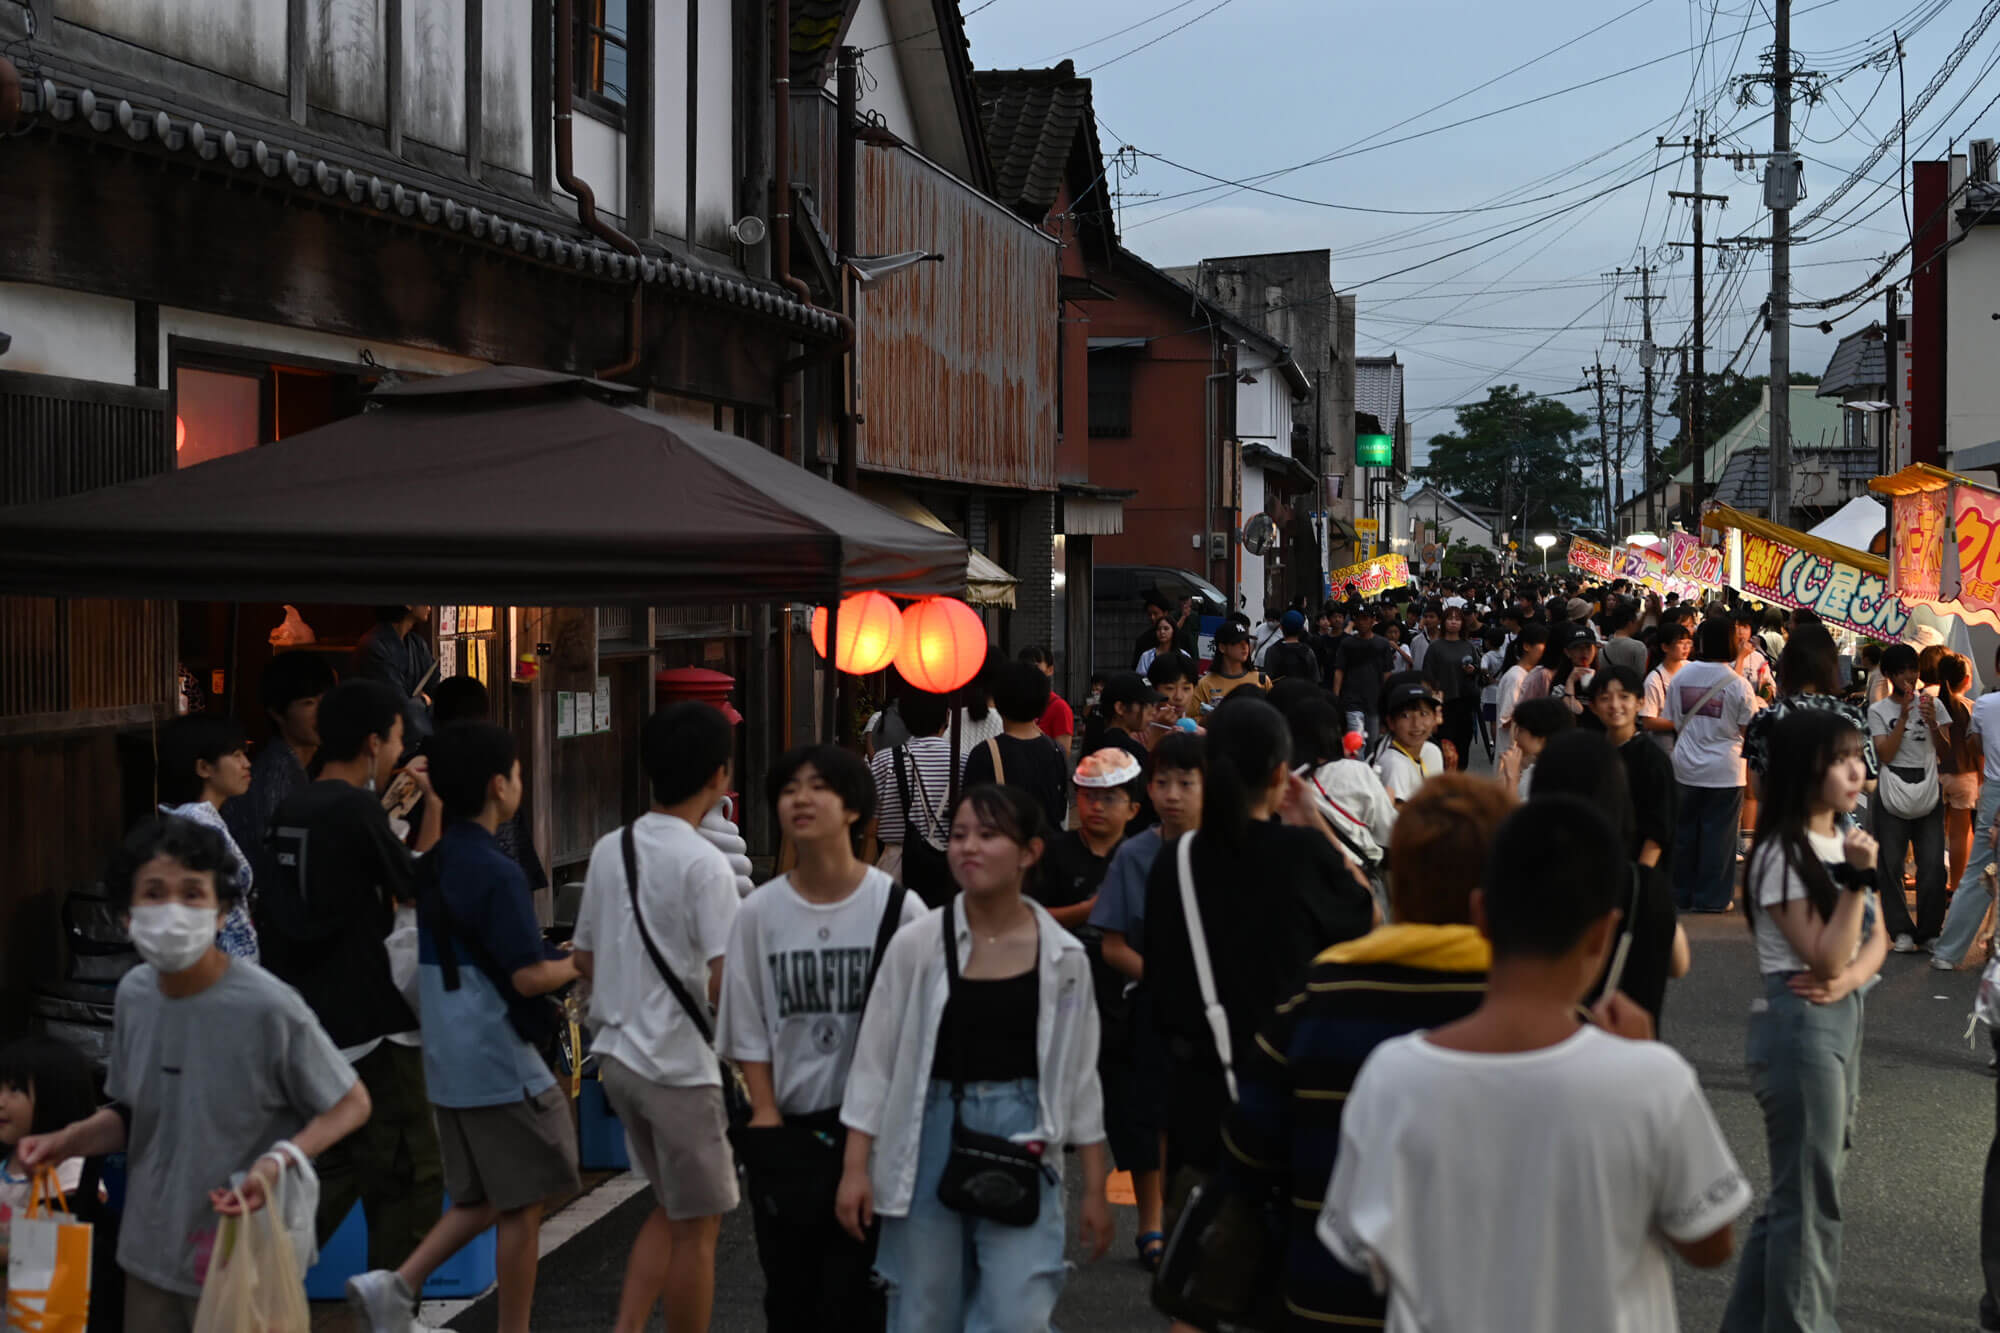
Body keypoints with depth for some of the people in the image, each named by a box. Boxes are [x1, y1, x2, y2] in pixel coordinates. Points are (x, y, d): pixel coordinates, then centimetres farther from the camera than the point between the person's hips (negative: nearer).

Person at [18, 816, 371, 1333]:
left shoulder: (267, 1007, -20)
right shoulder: (134, 994, -2)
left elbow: (351, 1104, -9)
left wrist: (280, 1162, -24)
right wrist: (66, 1141, -6)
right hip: (149, 1257, 5)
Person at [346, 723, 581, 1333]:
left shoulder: (433, 866, 9)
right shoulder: (498, 873, -17)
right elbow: (528, 976, -20)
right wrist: (577, 965, -1)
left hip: (449, 1062, 8)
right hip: (501, 1065, -8)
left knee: (481, 1200, 18)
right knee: (522, 1207, 4)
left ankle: (396, 1284, 6)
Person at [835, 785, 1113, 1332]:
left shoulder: (1062, 957, 0)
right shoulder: (916, 944, -3)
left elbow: (1078, 1075, 7)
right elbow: (875, 1060, 1)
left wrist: (1095, 1189, 7)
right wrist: (856, 1167, -2)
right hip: (930, 1140, 0)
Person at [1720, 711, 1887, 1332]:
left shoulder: (1843, 843, 9)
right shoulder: (1782, 855, -16)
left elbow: (1876, 938, 8)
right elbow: (1826, 957, -17)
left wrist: (1849, 979, -12)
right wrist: (1857, 879, -23)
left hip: (1845, 1019, 9)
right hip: (1801, 1026, -9)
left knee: (1799, 1189, 16)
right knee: (1809, 1199, -1)